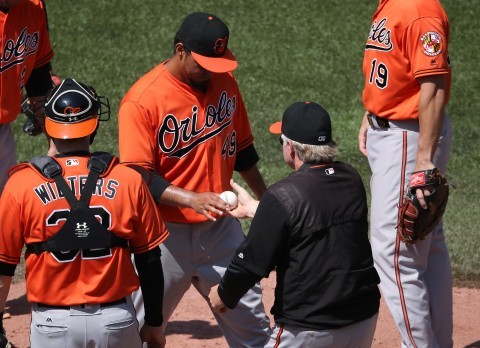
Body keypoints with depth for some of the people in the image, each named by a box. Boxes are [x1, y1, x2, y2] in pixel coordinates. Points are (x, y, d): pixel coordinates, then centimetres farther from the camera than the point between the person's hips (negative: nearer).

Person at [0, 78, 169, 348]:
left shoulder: (22, 184, -5)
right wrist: (154, 324, 14)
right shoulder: (129, 181, -2)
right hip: (116, 320, 1)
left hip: (53, 325, -1)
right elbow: (150, 262, 3)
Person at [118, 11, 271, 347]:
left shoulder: (224, 83, 2)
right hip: (166, 233, -5)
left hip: (221, 230, 5)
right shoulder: (142, 100, -17)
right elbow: (139, 178, -20)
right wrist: (191, 200, -32)